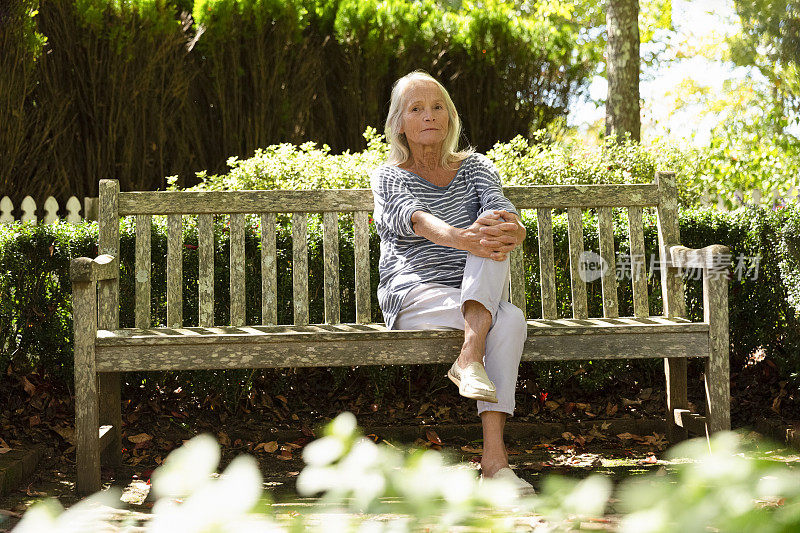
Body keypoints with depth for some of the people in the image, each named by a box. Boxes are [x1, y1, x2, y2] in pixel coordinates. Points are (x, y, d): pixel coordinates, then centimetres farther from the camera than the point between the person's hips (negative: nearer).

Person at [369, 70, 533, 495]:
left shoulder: (474, 166, 15)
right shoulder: (387, 177, 5)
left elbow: (497, 206, -9)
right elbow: (417, 220, -19)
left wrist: (511, 227, -37)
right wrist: (463, 238, -42)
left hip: (481, 295, 4)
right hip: (413, 300, -3)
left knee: (493, 236, -31)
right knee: (510, 318, -31)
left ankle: (470, 357, -42)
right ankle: (494, 456, -36)